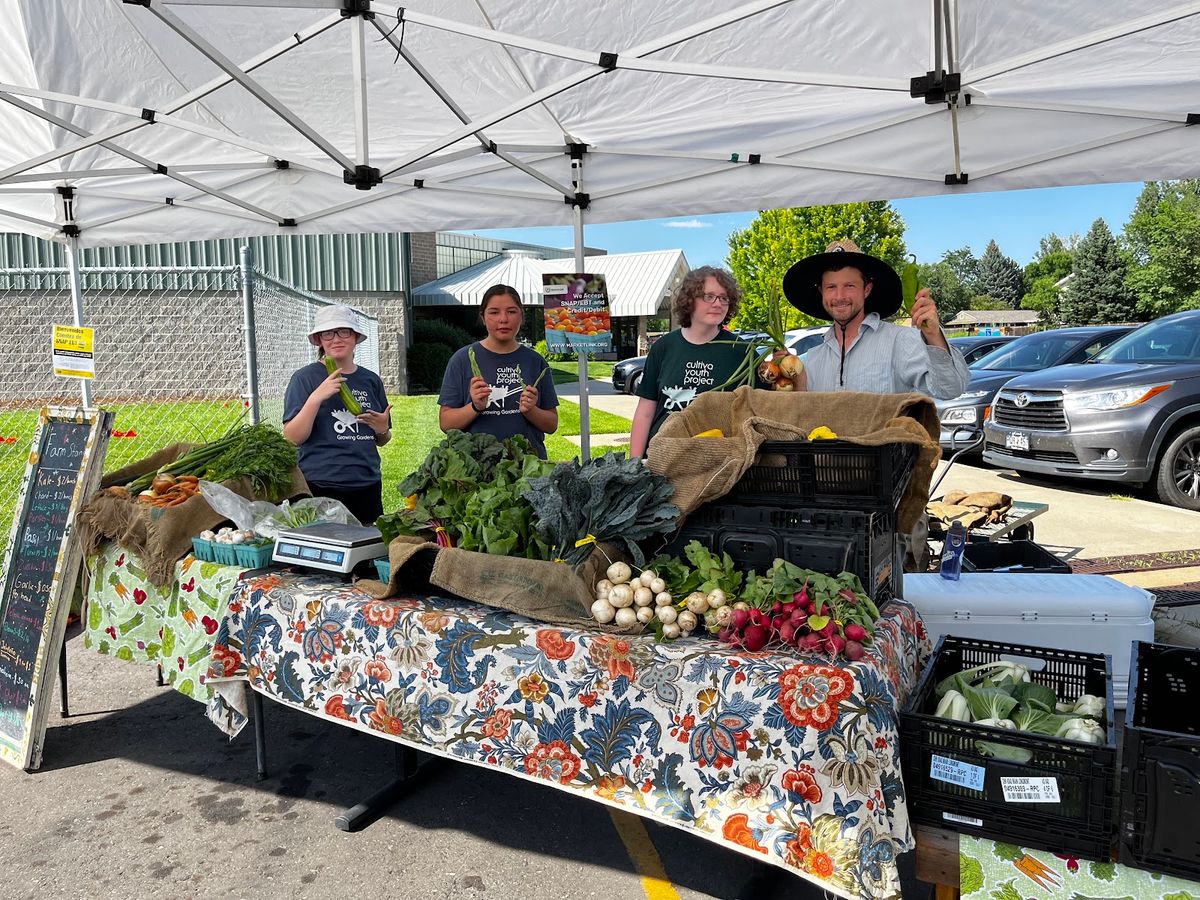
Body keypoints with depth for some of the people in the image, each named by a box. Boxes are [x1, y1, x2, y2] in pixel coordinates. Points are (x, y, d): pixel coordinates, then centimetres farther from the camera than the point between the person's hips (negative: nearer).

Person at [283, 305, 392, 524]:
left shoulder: (370, 380, 9)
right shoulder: (305, 378, -2)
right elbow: (292, 438, -10)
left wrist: (383, 430, -3)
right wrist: (316, 397, -18)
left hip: (367, 487, 4)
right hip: (321, 488, -4)